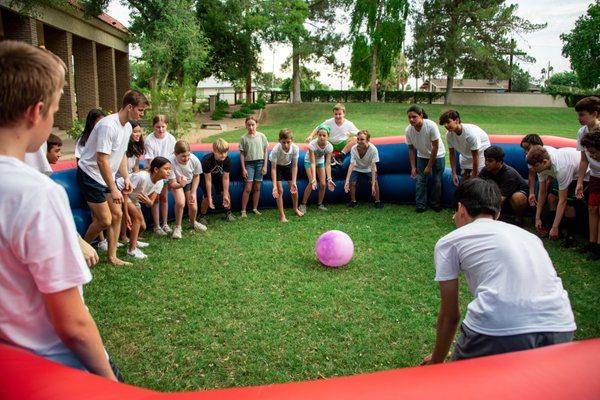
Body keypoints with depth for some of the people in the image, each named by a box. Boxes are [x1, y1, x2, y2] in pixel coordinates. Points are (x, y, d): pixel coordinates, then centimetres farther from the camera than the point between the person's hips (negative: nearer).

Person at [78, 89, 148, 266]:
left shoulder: (127, 127, 4)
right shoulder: (108, 125, -25)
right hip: (90, 174, -9)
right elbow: (102, 160, -27)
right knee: (105, 220, -7)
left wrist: (126, 177, 4)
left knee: (117, 214, 7)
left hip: (105, 176, 9)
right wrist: (113, 189, -25)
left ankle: (112, 256, 18)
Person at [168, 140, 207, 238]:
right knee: (180, 202, -27)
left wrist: (193, 193, -14)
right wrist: (180, 184, -52)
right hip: (177, 183, -2)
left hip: (190, 183, 2)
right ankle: (177, 227, 0)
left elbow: (196, 176, -10)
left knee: (193, 207, -6)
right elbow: (172, 183, -29)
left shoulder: (194, 160, -31)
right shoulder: (171, 163, -38)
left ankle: (193, 223, 32)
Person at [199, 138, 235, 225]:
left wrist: (225, 195, -24)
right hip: (205, 175, -3)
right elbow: (208, 180, -32)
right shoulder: (207, 160, -38)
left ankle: (228, 212, 15)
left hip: (218, 175, 4)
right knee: (207, 196, -16)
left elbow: (225, 178, -22)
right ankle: (203, 216, 6)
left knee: (224, 192, -8)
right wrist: (209, 198, -29)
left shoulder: (227, 160, -28)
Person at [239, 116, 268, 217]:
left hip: (260, 163, 1)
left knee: (257, 188, 6)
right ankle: (243, 211, 2)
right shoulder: (243, 138, 0)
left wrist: (265, 166, 0)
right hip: (249, 163, -1)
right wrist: (243, 169, -3)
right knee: (248, 188, -6)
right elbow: (242, 154, 1)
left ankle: (255, 208, 18)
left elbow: (265, 151, 5)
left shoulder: (261, 136, 2)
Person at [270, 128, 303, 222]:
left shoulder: (295, 148, -31)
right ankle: (282, 215, 2)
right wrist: (274, 185, -37)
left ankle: (296, 209, 28)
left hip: (288, 166, 3)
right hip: (277, 166, -3)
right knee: (280, 190, -9)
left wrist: (294, 182, -28)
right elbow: (273, 168, -31)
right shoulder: (276, 150, -37)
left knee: (294, 189, 3)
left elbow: (294, 166, -21)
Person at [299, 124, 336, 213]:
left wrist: (329, 179, -34)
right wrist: (314, 179, -42)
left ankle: (320, 204, 17)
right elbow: (312, 163, -35)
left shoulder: (329, 147, -26)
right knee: (311, 183, -17)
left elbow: (328, 164, -25)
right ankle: (303, 205, -3)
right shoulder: (312, 145, -35)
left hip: (320, 161, 3)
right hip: (309, 161, -3)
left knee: (323, 184, -3)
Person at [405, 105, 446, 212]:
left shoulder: (431, 126, -31)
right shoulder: (408, 130, -19)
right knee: (420, 179, -4)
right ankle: (420, 205, 6)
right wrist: (413, 167, -10)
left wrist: (429, 166, -19)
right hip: (422, 156, 3)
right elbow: (411, 149, -7)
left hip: (437, 156, -3)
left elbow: (435, 148, -24)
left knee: (436, 180, 0)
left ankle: (435, 204, 17)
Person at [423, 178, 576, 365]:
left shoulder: (450, 241, 14)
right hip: (561, 332, 5)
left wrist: (437, 360, 36)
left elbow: (450, 316, 18)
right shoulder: (528, 234, 28)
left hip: (499, 331, -5)